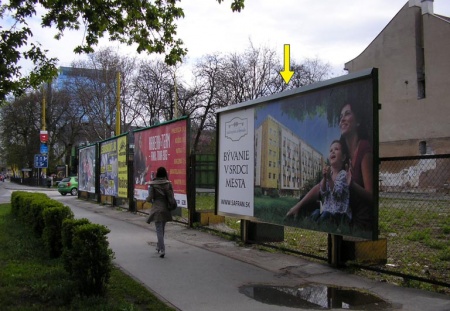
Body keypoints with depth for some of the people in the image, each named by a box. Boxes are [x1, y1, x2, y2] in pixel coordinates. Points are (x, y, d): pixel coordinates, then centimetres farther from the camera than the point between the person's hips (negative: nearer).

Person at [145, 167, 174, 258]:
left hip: (157, 208, -3)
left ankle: (162, 250, -12)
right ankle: (159, 246, 33)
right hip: (166, 209, 3)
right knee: (162, 228, 19)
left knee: (159, 229, -2)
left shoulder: (153, 184, -8)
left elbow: (150, 198, -10)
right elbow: (171, 196, -3)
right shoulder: (168, 184, -2)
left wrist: (148, 200, 12)